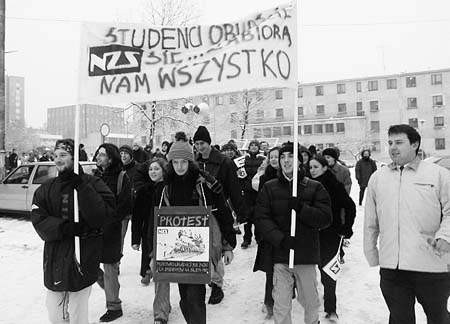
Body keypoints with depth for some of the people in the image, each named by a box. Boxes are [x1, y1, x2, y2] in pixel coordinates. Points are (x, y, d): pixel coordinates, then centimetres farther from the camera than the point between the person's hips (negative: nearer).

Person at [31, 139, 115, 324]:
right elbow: (39, 221, -3)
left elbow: (103, 215, -18)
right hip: (54, 258, 4)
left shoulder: (93, 184, -6)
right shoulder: (46, 189, 7)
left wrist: (82, 186, -21)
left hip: (84, 258, -4)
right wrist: (65, 227, -19)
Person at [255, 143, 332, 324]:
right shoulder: (269, 188, 3)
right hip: (280, 256, 0)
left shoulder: (315, 188, 2)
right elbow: (261, 218, -4)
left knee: (311, 302, 18)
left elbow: (325, 218, -5)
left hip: (307, 255, 1)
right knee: (281, 306, 6)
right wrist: (280, 239, -18)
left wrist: (301, 208, -20)